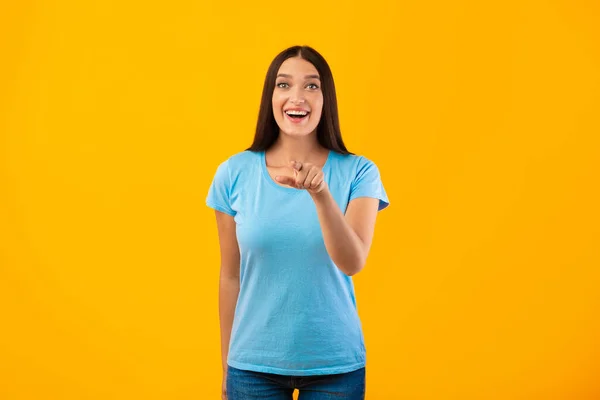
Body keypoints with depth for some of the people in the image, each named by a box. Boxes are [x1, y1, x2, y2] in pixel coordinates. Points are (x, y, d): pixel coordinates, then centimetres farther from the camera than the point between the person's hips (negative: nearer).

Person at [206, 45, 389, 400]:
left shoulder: (358, 172, -7)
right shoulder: (234, 174, -4)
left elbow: (352, 263, -18)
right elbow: (230, 276, 2)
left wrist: (320, 194, -32)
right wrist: (227, 368, 8)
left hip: (335, 363, 0)